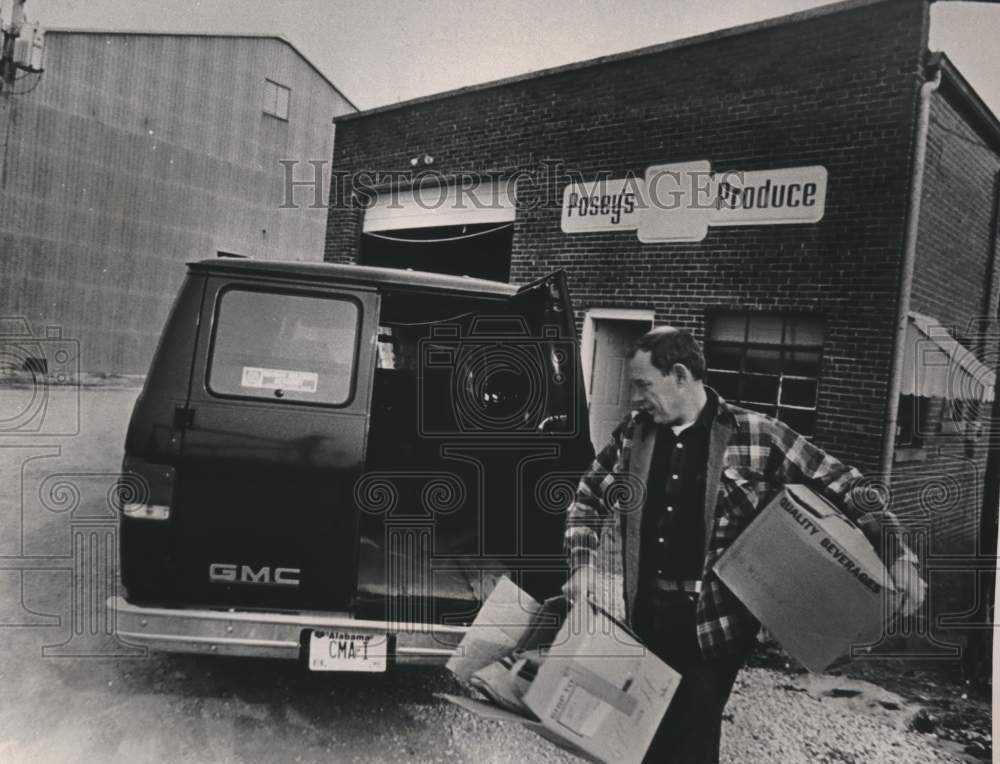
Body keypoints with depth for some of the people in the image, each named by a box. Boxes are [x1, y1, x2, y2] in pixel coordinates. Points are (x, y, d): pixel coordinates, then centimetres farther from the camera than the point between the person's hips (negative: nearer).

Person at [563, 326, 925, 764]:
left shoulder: (754, 436, -9)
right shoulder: (633, 433, 1)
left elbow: (842, 486, -3)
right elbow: (588, 500, 12)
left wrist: (897, 556, -10)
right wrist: (583, 564, 0)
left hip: (715, 621, -4)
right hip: (647, 614, 4)